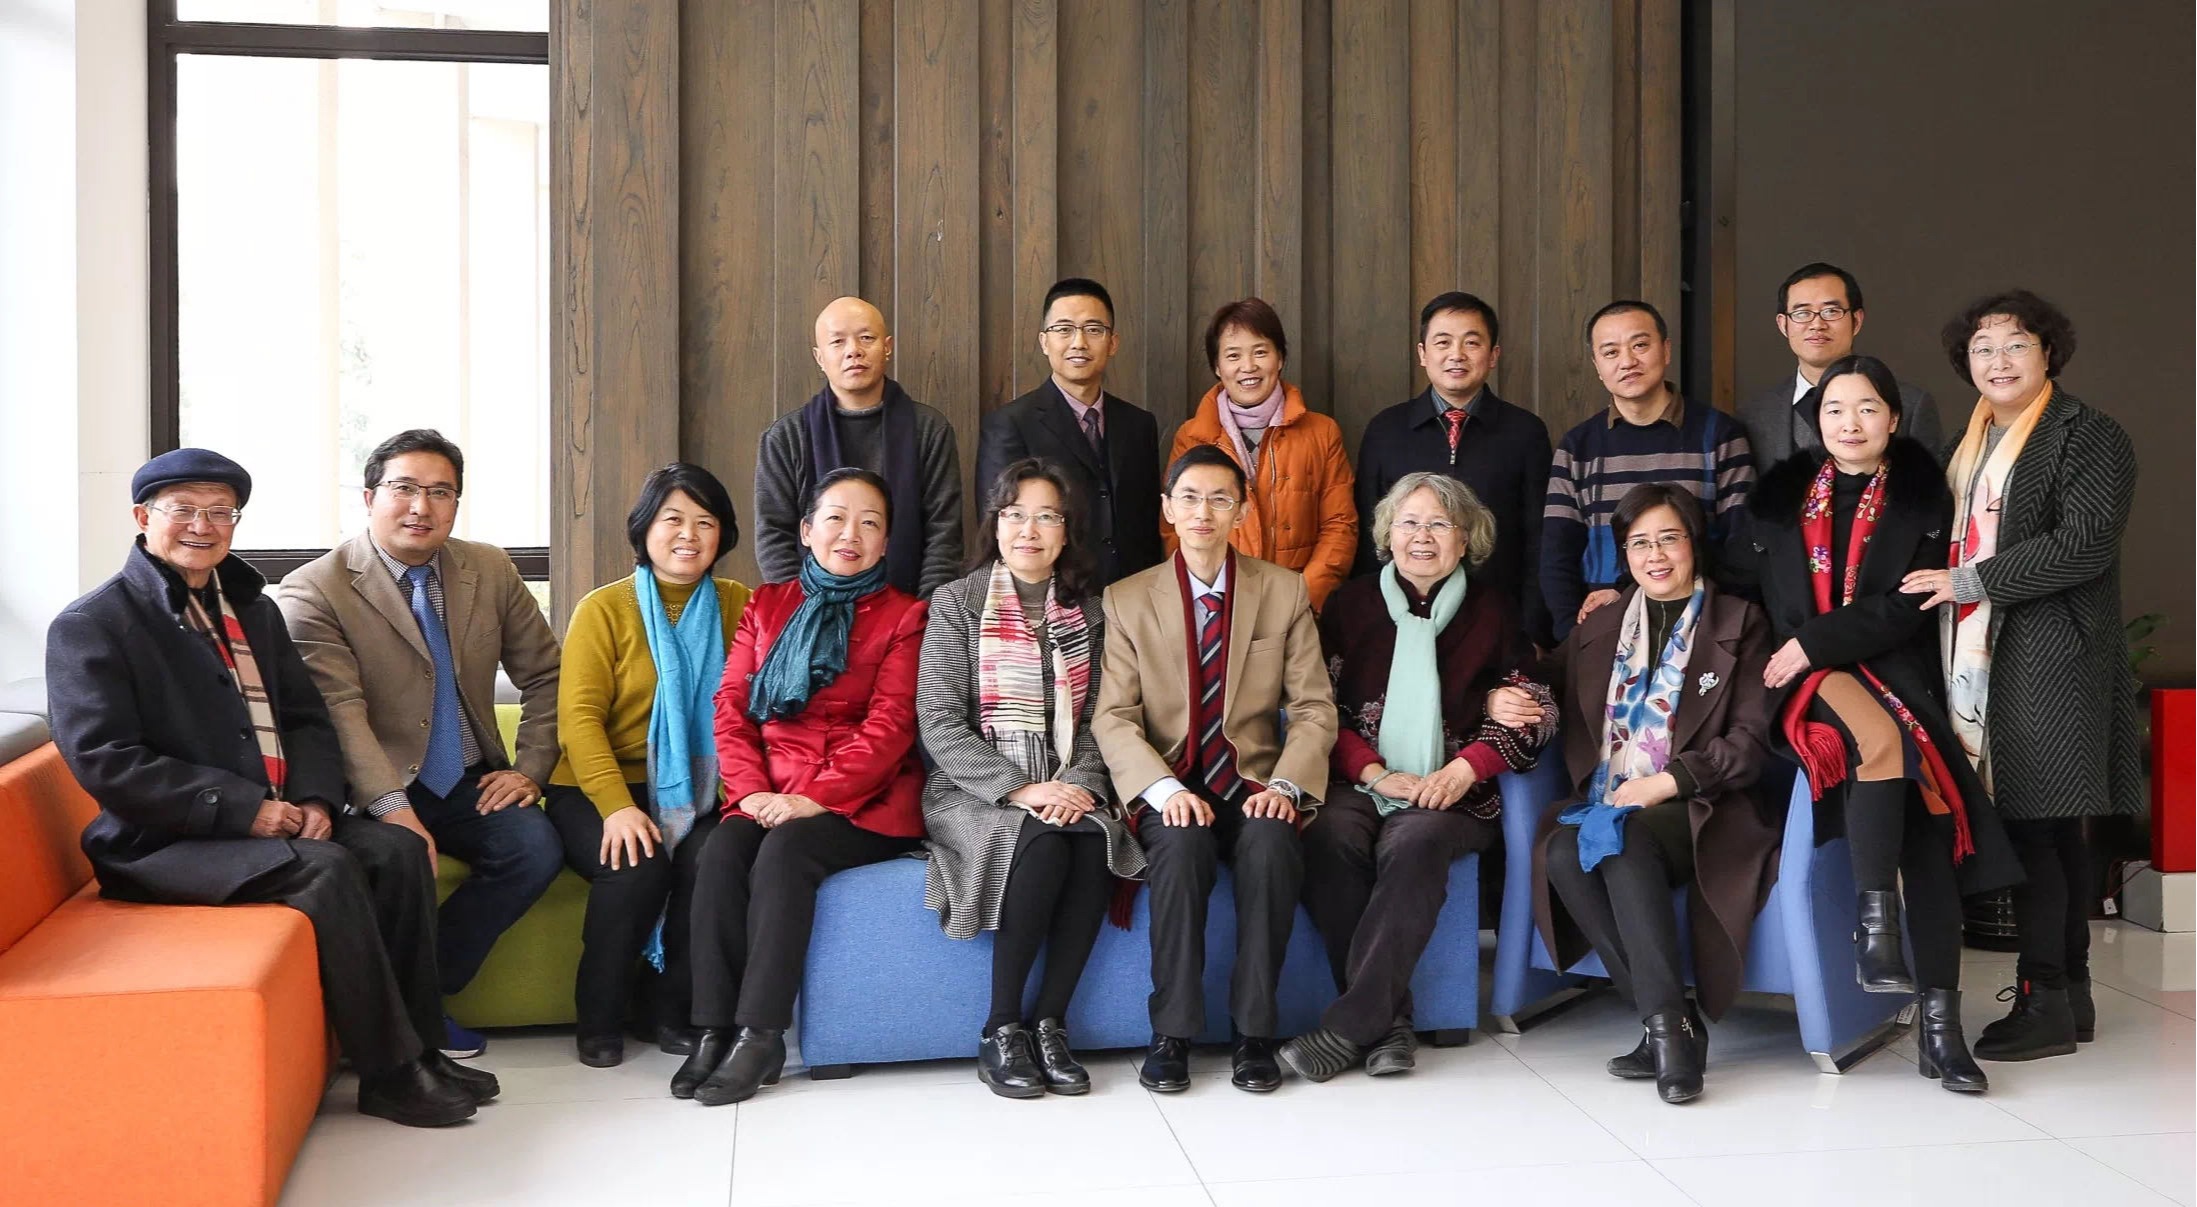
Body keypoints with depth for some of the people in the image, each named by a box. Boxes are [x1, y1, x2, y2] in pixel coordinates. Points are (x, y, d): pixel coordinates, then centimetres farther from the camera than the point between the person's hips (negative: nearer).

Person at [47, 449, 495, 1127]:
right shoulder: (91, 626, -7)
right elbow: (104, 762, -17)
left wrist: (316, 800, -6)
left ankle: (419, 1046, -8)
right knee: (324, 868, -29)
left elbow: (307, 718, 15)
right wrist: (243, 808, -21)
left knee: (397, 851, -16)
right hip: (160, 842, -7)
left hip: (276, 817, 7)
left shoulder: (254, 608, 16)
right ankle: (389, 1072, -20)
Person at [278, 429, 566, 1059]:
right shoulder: (313, 592, -8)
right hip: (374, 789, -4)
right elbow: (340, 713, -20)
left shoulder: (491, 571, 7)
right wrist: (392, 808, -32)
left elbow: (544, 675, 13)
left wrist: (530, 767, -1)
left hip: (468, 783, 5)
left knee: (536, 846, -23)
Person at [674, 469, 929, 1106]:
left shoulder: (903, 616, 5)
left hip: (863, 803, -3)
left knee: (785, 851, -31)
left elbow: (890, 725, -6)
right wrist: (752, 791, -9)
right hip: (770, 799, 3)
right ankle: (714, 1030, -23)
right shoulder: (768, 605, 17)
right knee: (720, 852, -27)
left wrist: (816, 797, -18)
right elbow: (731, 707, 9)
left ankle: (760, 1035, -27)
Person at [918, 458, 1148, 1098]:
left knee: (1097, 840, -31)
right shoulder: (958, 602, 2)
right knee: (1044, 844, -34)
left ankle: (1050, 1024, -20)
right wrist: (1019, 788, -17)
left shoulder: (1087, 612, 13)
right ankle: (1001, 1031, -20)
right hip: (975, 790, -3)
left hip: (1067, 790, 3)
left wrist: (1081, 784, -12)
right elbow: (939, 721, -6)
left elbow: (1095, 719, 9)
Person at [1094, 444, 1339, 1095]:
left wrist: (1285, 784, -14)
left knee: (1273, 841, -33)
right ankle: (1172, 1033, -19)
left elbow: (1313, 707, 3)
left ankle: (1255, 1030, -19)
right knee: (1182, 844, -34)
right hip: (1170, 790, 0)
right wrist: (1165, 789, -20)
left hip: (1253, 786, 1)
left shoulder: (1285, 591, 7)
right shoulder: (1126, 600, 5)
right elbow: (1114, 717, -3)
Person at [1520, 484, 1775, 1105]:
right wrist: (1501, 700, -4)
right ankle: (1668, 1021, -26)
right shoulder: (1599, 628, 21)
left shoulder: (1738, 622, 9)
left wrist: (1666, 782, -14)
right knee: (1561, 851, -31)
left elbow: (1749, 740, 0)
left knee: (1625, 838, -36)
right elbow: (1539, 682, 22)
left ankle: (1668, 1024, -32)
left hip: (1696, 808, -3)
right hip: (1605, 801, 3)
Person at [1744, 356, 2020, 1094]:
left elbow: (1906, 607, -4)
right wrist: (1799, 659, -11)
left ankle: (1939, 1022, -19)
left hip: (1896, 673, 0)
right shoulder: (1782, 495, 12)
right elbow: (1770, 597, 7)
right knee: (1882, 739, -34)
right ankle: (1875, 919, -27)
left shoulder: (1923, 499, 8)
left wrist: (1816, 642, -13)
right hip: (1809, 678, 0)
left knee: (1928, 826, -18)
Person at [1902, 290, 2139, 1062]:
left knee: (2035, 825, -8)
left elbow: (2083, 544, -15)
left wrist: (1973, 582, -14)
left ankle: (2045, 1004, -2)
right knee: (2048, 828, 10)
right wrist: (1945, 582, 7)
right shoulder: (1973, 441, 19)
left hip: (2049, 658, -7)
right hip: (1982, 661, 7)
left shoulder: (2088, 436, -4)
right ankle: (2070, 996, 16)